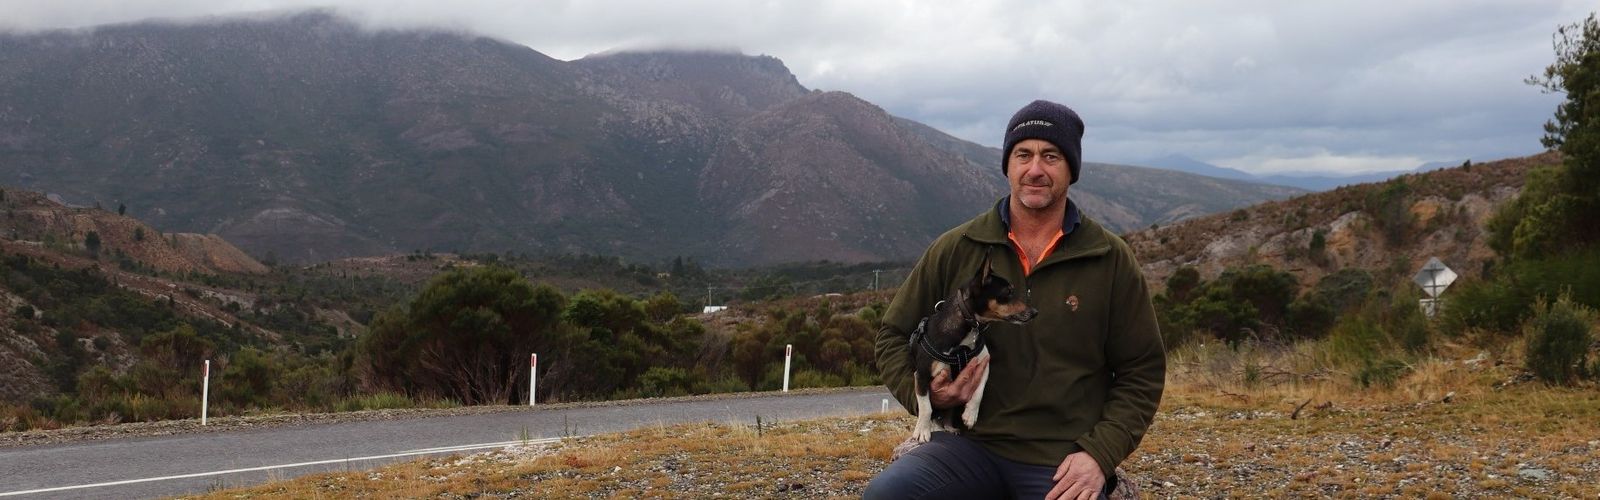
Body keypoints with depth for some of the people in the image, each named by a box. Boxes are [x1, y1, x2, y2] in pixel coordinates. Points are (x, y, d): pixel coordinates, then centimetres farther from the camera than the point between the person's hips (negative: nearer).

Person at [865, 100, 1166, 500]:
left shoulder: (1112, 261, 3)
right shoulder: (955, 251, 4)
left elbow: (1142, 372, 6)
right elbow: (894, 336, 13)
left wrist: (1100, 454, -7)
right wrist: (924, 393, -7)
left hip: (1064, 463, -1)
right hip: (970, 444, 1)